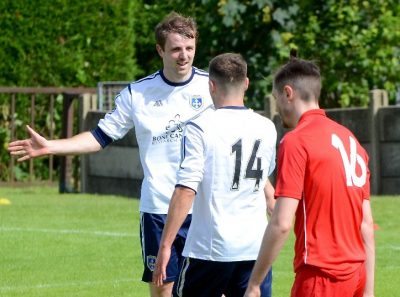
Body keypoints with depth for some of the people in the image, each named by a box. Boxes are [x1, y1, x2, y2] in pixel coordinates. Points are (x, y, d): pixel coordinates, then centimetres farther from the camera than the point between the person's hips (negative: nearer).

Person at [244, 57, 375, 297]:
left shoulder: (296, 141, -10)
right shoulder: (351, 139, 13)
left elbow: (281, 224, -17)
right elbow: (366, 225, 12)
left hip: (321, 275, -8)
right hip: (355, 275, 8)